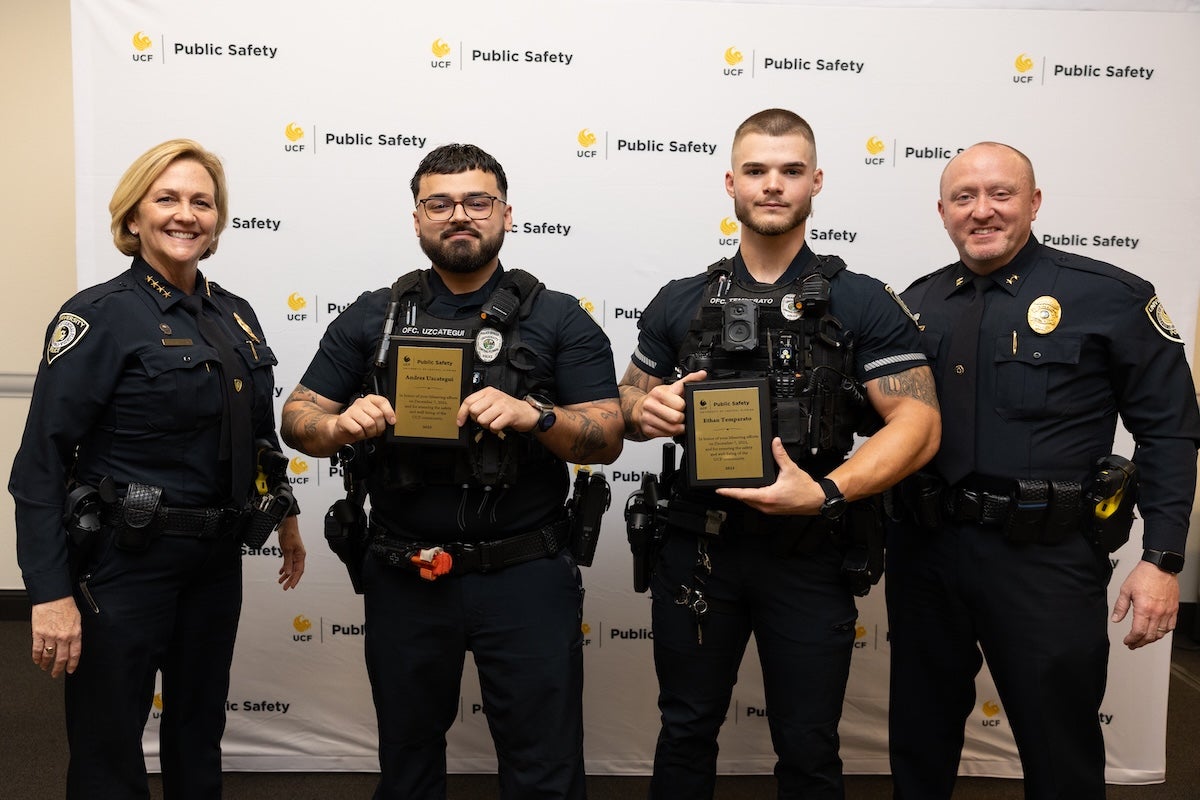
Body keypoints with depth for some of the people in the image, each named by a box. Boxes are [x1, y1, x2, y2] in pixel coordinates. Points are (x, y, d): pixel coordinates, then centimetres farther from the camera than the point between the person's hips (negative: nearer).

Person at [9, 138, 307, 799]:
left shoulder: (235, 315, 6)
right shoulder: (99, 316, -13)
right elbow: (40, 464, -16)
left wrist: (285, 516, 21)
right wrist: (51, 594, -20)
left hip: (216, 557, 6)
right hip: (124, 563, -6)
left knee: (200, 728, 22)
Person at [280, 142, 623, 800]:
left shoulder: (560, 320, 0)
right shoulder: (372, 318, 6)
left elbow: (606, 437, -5)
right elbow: (297, 419, 6)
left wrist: (533, 416, -23)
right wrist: (341, 426, -17)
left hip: (525, 577, -2)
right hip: (404, 578, 2)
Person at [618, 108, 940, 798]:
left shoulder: (864, 304, -2)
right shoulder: (680, 303, 7)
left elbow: (918, 424, -9)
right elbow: (628, 409, 14)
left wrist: (824, 493, -23)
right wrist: (646, 411, -11)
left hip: (808, 555, -2)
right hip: (698, 549, 2)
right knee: (686, 735, 17)